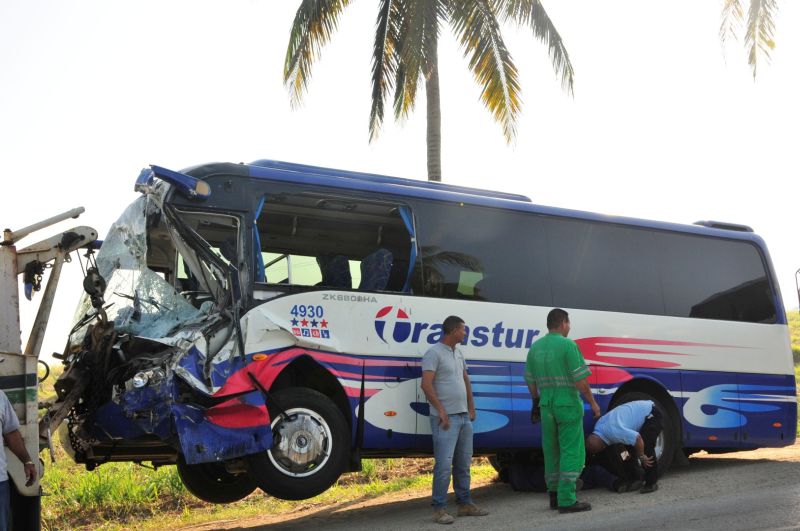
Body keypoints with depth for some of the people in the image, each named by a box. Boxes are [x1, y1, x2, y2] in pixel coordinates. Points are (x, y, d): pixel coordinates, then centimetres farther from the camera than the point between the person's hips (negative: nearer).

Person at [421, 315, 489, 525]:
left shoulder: (458, 354, 17)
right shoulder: (434, 353, -10)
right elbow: (426, 385, -16)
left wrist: (471, 408, 19)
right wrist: (441, 410, -18)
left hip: (464, 416, 9)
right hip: (446, 418, -9)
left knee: (463, 464, 14)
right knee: (444, 464, -10)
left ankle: (464, 503, 23)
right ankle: (439, 509, -6)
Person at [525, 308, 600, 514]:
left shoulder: (535, 348, 8)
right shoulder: (567, 345, -11)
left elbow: (530, 381, 14)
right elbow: (580, 379, -14)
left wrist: (537, 403, 26)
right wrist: (592, 403, -5)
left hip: (547, 405, 6)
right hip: (568, 404, -6)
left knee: (552, 452, 16)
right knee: (572, 452, -2)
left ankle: (554, 496, 25)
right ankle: (566, 500, -5)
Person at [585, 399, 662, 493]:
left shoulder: (614, 431, -33)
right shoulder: (599, 426, -3)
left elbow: (637, 439, -34)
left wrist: (641, 457, -18)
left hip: (652, 414, -10)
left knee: (646, 447, -19)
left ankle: (651, 483, -10)